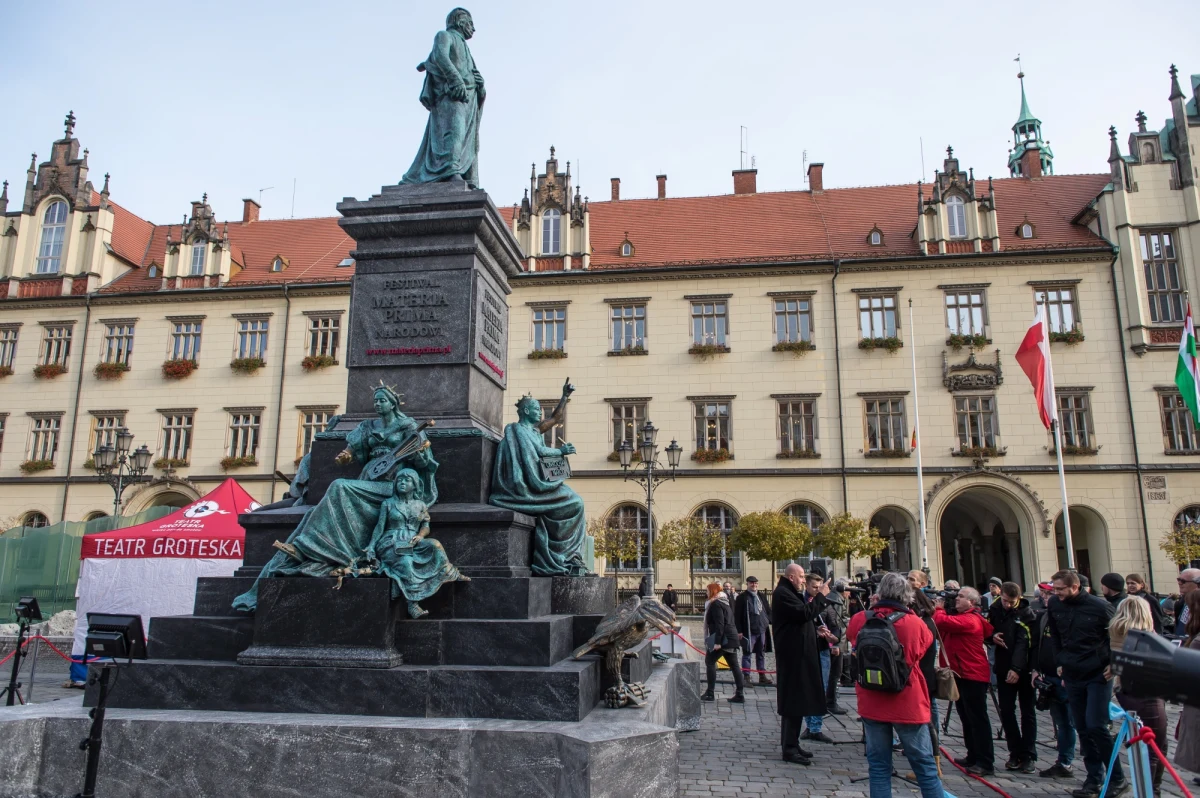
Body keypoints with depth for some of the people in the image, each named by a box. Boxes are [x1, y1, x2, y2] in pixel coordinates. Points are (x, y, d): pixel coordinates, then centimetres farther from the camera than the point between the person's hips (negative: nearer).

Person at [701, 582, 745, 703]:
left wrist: (717, 642, -24)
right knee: (734, 665, 7)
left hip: (723, 639, -9)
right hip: (731, 638, 10)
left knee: (710, 662, -1)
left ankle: (710, 693, -1)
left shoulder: (716, 604, -11)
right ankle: (739, 695, 5)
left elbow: (719, 624, -21)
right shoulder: (725, 602, 19)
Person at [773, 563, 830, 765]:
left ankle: (791, 744, 23)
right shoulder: (782, 593, -15)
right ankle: (789, 748, -3)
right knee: (794, 701, -8)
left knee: (796, 701, 15)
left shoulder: (791, 593, 19)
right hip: (793, 655, -11)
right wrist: (820, 595, -16)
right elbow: (804, 613, -25)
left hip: (798, 654, 11)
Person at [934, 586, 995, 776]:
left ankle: (986, 763, -2)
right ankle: (973, 756, 27)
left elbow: (942, 622, -29)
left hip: (973, 676, -11)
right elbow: (942, 631, 14)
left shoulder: (970, 620, -19)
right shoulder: (960, 617, 15)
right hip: (962, 674, 11)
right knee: (967, 718, 17)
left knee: (978, 719, -6)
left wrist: (939, 609, -8)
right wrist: (940, 609, 2)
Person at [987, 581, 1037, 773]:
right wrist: (992, 637, -10)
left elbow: (1023, 643, -22)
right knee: (1006, 712, 5)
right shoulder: (994, 610, 2)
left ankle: (1028, 756, 11)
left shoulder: (1026, 613, -13)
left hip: (1024, 669, -4)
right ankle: (1015, 753, 15)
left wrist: (1016, 668, -31)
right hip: (1003, 668, 4)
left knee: (1027, 712, 5)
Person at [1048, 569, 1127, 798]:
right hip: (1073, 676, 5)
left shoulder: (1099, 606, -14)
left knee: (1096, 726, -9)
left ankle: (1117, 778, 7)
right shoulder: (1054, 605, -1)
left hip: (1099, 675, -4)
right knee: (1083, 729, 8)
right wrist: (1061, 663, 12)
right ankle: (1094, 779, 17)